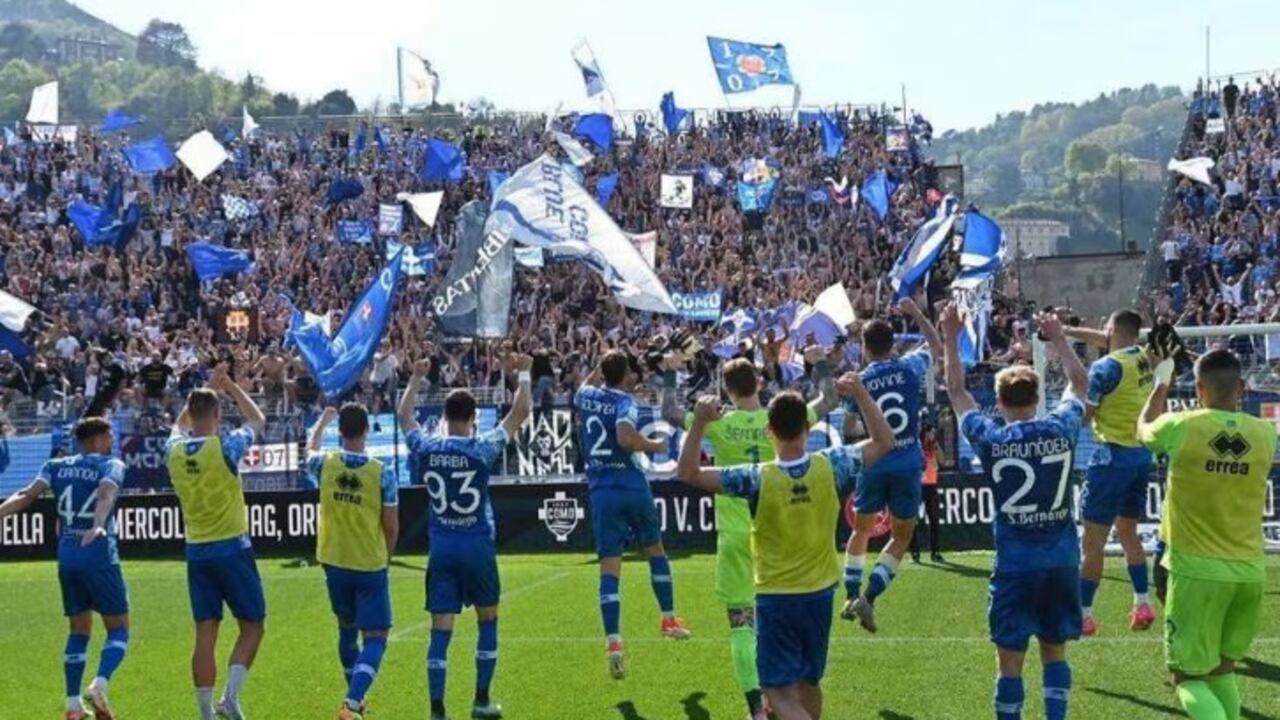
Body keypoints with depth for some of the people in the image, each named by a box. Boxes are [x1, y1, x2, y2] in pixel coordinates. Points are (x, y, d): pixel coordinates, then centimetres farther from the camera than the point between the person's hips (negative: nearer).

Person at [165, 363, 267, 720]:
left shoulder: (175, 449, -1)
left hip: (196, 550, 4)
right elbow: (257, 420, 6)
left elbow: (181, 422, 25)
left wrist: (207, 388, 28)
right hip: (231, 547, -4)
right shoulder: (225, 447, -13)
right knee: (252, 626, 8)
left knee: (205, 634, 7)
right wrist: (231, 387, 15)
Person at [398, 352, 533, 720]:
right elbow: (520, 411, -5)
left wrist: (416, 378, 29)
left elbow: (404, 416, 17)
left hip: (440, 548, 2)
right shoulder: (482, 448, -11)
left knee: (441, 629, 0)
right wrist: (524, 373, 8)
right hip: (477, 546, -2)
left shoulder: (426, 448, -2)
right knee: (487, 619, 16)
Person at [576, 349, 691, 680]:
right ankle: (669, 619, 29)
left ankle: (613, 642, -14)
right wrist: (655, 446, -13)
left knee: (609, 567, -2)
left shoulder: (588, 395, 7)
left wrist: (602, 368, 32)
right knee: (655, 548, 22)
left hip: (601, 489, 3)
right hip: (632, 485, -3)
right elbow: (625, 436, -29)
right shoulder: (624, 401, -9)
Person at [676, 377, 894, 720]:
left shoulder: (757, 479, -19)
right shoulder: (831, 467, -11)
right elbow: (884, 442, 4)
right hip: (820, 595, 4)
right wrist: (861, 394, 0)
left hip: (776, 598, -4)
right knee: (809, 682, 22)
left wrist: (699, 423, -25)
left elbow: (688, 473, -16)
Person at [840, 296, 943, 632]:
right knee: (902, 536, 9)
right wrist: (916, 313, 26)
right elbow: (935, 345, 19)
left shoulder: (860, 381, -5)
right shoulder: (910, 367, -2)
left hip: (874, 464, 0)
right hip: (908, 464, 0)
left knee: (861, 530, 21)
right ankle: (869, 597, -5)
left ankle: (851, 596, 20)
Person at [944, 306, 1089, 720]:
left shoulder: (991, 438, -7)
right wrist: (1058, 339, 27)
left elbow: (956, 391, 8)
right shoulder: (1061, 429, -3)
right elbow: (1079, 382, 18)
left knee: (1010, 660, 3)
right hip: (1062, 560, 3)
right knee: (1055, 652, 14)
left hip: (1015, 564, -2)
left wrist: (951, 339, 14)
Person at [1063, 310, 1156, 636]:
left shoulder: (1106, 367, -15)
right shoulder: (1144, 357, 6)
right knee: (1128, 531, 21)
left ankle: (1084, 615, 0)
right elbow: (1109, 341, 24)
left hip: (1113, 455, -8)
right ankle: (1143, 604, 19)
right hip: (1142, 453, 8)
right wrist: (1067, 330, 28)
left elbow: (1083, 416, -11)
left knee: (1093, 541, -2)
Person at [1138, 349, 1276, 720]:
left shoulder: (1181, 427, -12)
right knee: (1222, 668, 22)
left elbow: (1144, 427, 13)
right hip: (1250, 572, 4)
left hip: (1197, 571, -4)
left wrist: (1162, 384, 27)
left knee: (1188, 677, 2)